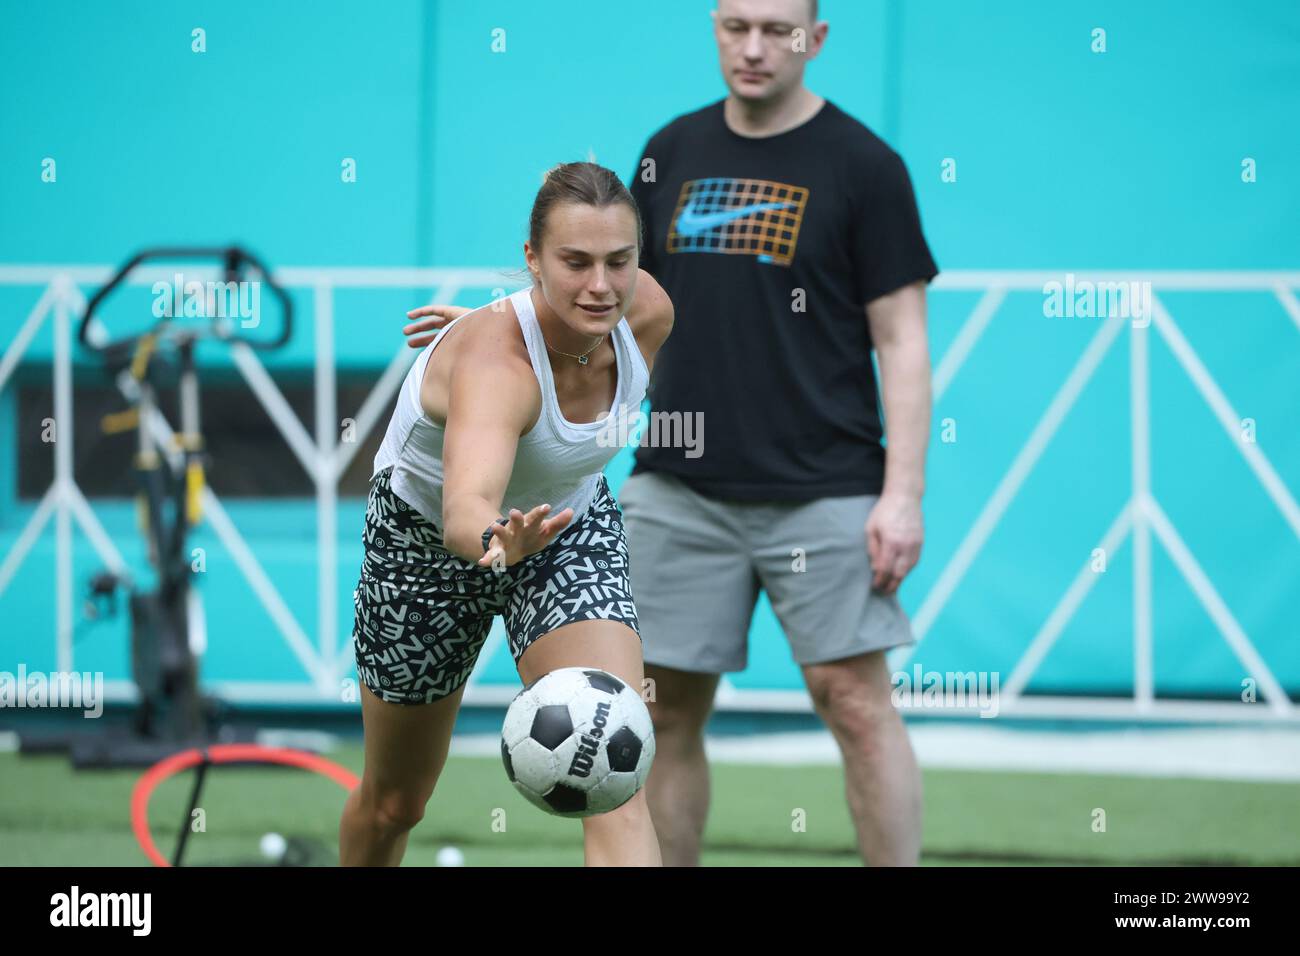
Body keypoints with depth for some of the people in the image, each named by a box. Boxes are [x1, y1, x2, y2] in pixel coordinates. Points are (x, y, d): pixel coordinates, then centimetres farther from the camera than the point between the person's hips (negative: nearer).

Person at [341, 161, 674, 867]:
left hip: (574, 530, 3)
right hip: (425, 541, -3)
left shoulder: (648, 313, -22)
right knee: (393, 803, 16)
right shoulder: (493, 359, -40)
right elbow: (466, 508, -59)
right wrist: (498, 541, -81)